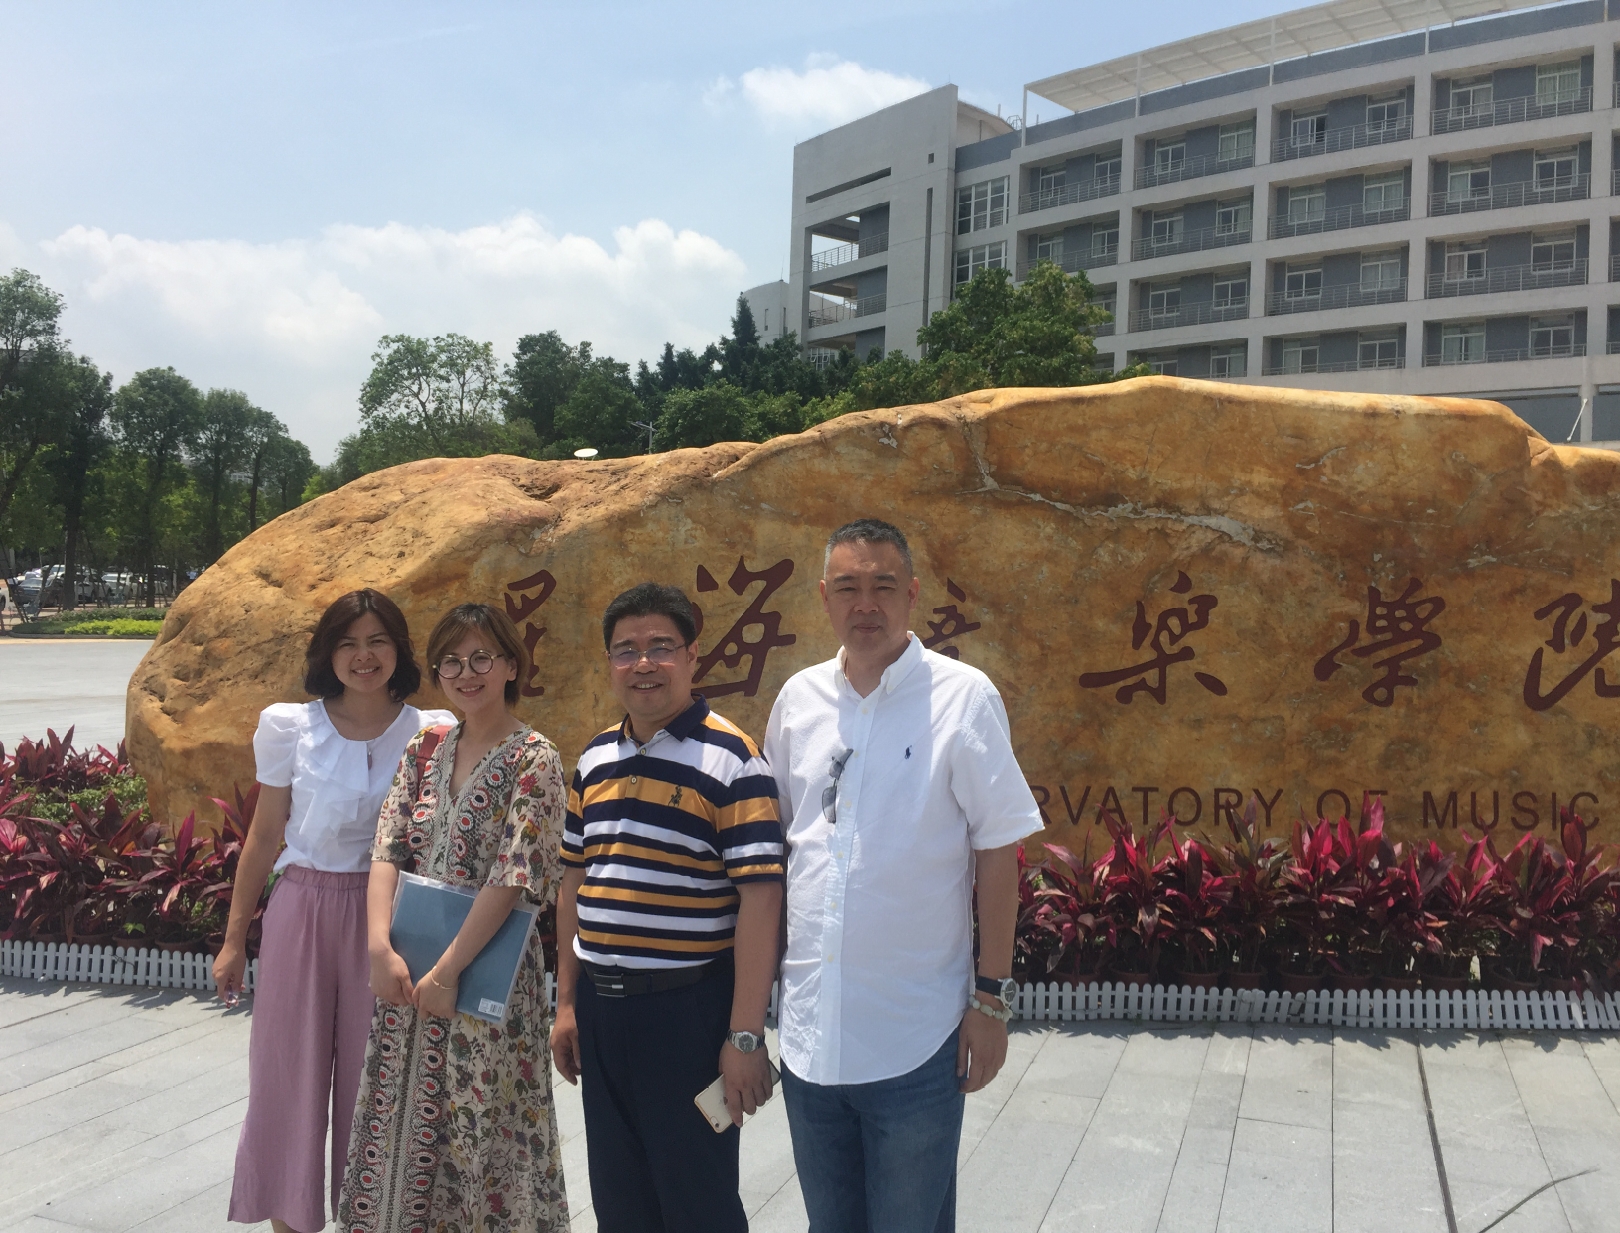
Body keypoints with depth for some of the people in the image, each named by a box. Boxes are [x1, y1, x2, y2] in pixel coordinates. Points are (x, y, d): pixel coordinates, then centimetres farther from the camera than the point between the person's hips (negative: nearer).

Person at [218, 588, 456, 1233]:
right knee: (289, 1076, 9)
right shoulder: (290, 727, -1)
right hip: (302, 909, 1)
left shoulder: (431, 734, -3)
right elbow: (265, 835, 6)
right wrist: (234, 938, 9)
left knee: (373, 1081, 7)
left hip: (386, 917, -1)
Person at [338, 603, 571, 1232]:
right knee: (403, 1124, 13)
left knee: (480, 1128, 3)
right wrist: (381, 947, -13)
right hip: (405, 974, 5)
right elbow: (387, 851, 1)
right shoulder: (424, 751, 8)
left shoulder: (534, 761, -10)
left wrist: (445, 973, -18)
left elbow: (511, 877, -16)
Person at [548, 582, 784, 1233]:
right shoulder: (594, 758, 9)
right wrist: (567, 1002, 14)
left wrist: (745, 1035, -18)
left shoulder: (731, 758, -12)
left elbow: (760, 897, -16)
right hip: (599, 1006, 6)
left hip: (688, 1009, -6)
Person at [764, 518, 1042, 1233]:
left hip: (913, 1040, -4)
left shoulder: (962, 697, -8)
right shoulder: (798, 698, 4)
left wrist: (992, 995, -8)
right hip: (808, 1032, 4)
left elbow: (996, 851, -7)